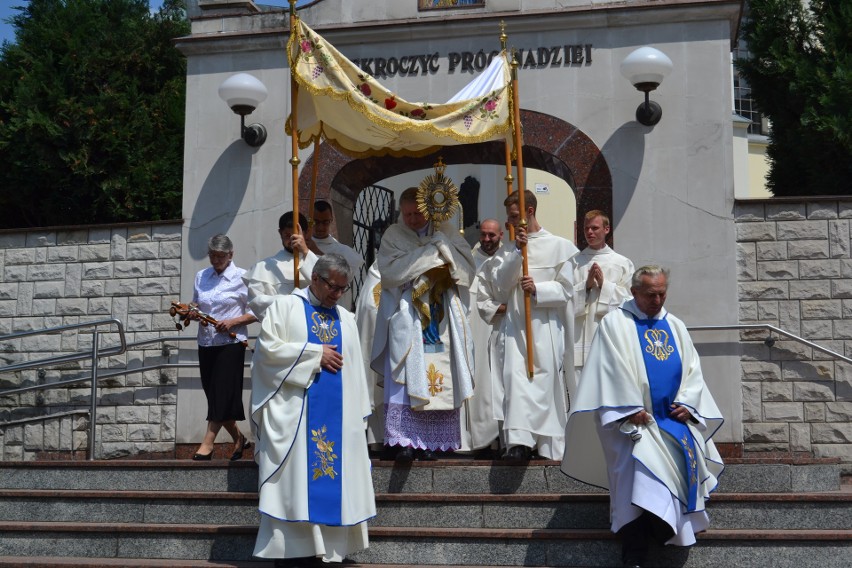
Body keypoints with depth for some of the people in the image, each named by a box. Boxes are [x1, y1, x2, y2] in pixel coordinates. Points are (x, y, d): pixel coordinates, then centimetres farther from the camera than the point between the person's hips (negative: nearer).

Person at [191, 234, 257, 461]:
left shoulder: (242, 278, -5)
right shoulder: (201, 276, 10)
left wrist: (233, 322, -17)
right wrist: (191, 313, -2)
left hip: (231, 342, -6)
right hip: (206, 342, 6)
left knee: (221, 392, -8)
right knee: (212, 392, 8)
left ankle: (207, 443, -5)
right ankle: (238, 438, 23)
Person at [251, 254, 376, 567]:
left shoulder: (345, 318, 17)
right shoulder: (285, 306, 4)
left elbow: (354, 368, 14)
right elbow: (268, 348, -8)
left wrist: (358, 413, 6)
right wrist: (316, 353, -9)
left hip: (337, 414, 5)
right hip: (293, 412, -4)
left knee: (331, 480, 2)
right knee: (294, 481, -6)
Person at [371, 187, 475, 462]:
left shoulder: (446, 233, 10)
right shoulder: (393, 236, 4)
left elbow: (468, 267, 2)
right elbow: (389, 270, -12)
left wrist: (441, 244, -11)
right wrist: (429, 253, -10)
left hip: (441, 321, 2)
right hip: (407, 320, -2)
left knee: (439, 380, -1)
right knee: (406, 380, -7)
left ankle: (432, 440, 4)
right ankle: (405, 440, -5)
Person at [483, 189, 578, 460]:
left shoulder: (558, 246, 3)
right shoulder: (507, 250, 15)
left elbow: (565, 289, 0)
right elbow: (499, 287, 2)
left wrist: (538, 290, -16)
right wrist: (517, 253, -6)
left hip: (546, 326, -2)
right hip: (515, 324, 2)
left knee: (547, 382, 1)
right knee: (515, 377, -14)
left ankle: (550, 446, 10)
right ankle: (519, 441, -20)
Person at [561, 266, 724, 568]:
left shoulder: (675, 326, 18)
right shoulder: (615, 323, 1)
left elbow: (692, 368, 14)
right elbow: (613, 370, -8)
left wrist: (686, 402, -3)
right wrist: (632, 409, -16)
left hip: (673, 417, 6)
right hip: (633, 419, -6)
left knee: (687, 455, -18)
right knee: (642, 464, -23)